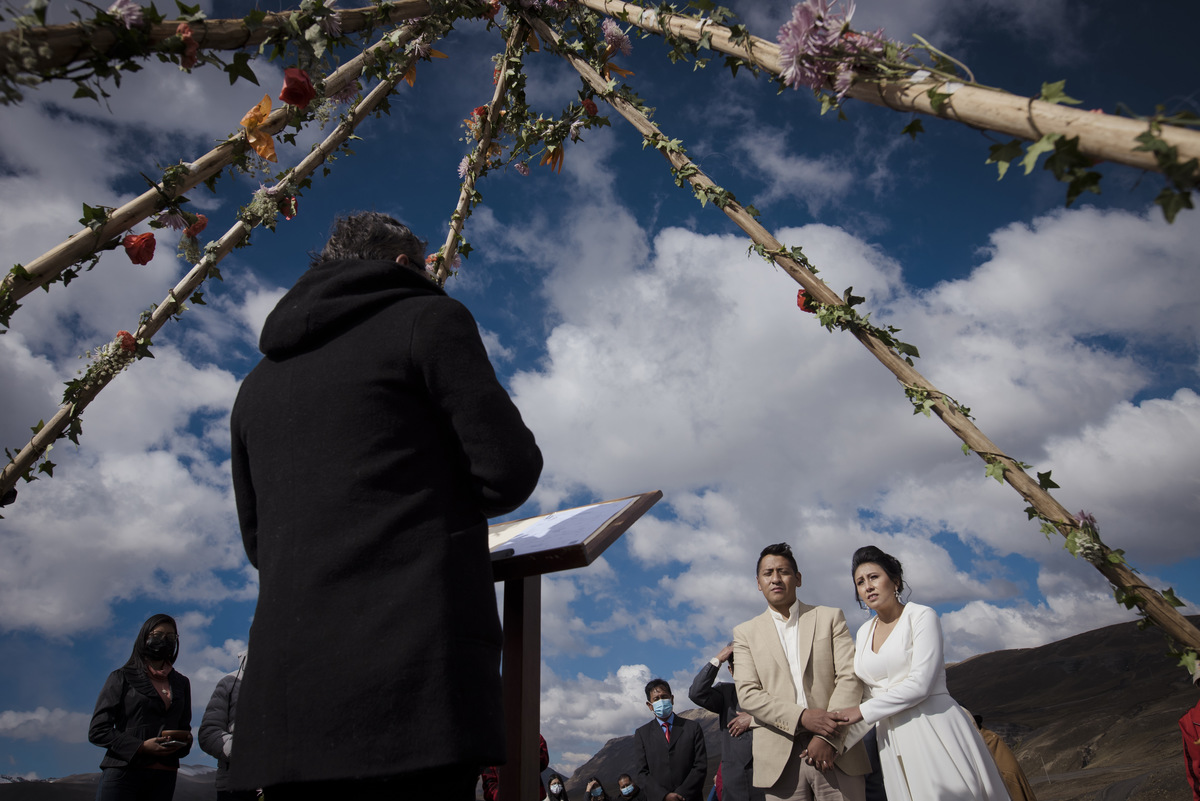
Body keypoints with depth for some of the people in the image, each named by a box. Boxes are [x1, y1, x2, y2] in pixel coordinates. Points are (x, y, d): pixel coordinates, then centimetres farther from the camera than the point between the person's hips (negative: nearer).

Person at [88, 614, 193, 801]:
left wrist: (183, 742, -3)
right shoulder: (122, 678, 6)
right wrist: (141, 747, -13)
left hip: (163, 777, 4)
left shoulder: (181, 683, 18)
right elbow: (97, 731, -1)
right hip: (124, 772, -4)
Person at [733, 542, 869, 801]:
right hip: (781, 758, 0)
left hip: (836, 751, 0)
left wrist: (829, 738, -11)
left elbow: (850, 678, 0)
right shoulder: (745, 633, 9)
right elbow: (747, 694, -1)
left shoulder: (830, 618, 9)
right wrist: (801, 717, -15)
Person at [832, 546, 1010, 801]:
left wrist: (864, 711, -12)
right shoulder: (864, 632, 13)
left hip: (933, 729, -5)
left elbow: (919, 685, -15)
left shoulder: (922, 616, -5)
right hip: (892, 740, 5)